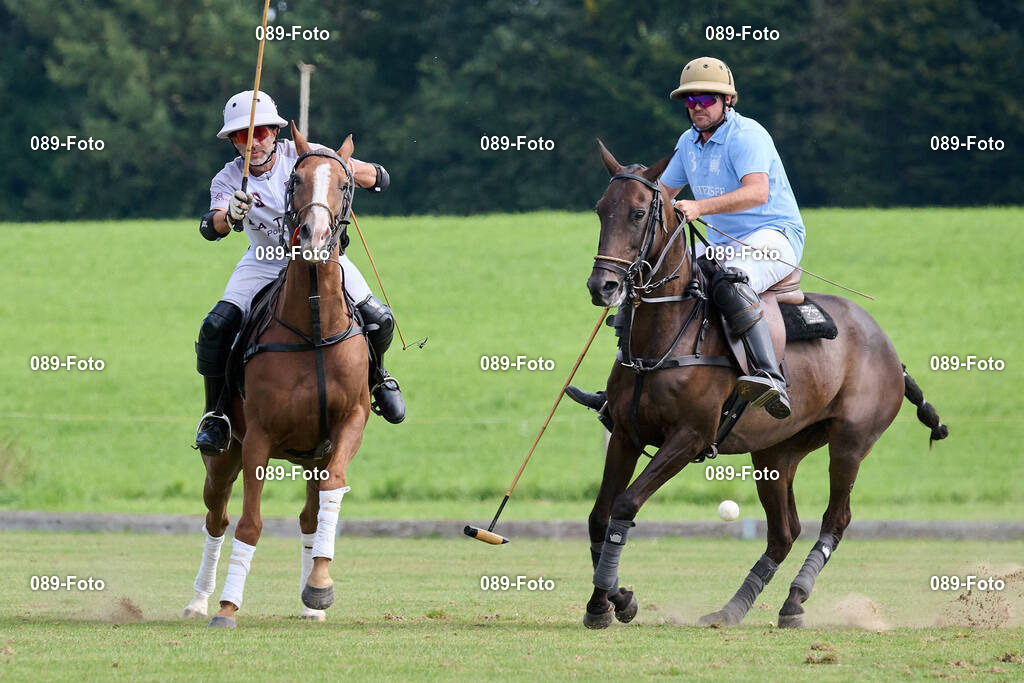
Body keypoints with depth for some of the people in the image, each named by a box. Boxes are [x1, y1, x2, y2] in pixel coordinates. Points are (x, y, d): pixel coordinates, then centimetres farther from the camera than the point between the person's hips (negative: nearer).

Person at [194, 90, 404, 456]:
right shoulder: (229, 179, -14)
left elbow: (379, 178, -16)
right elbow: (210, 228, -32)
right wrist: (230, 216, -55)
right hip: (265, 263, 0)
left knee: (379, 321, -13)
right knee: (216, 327, -20)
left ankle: (375, 377, 21)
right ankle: (215, 415, -4)